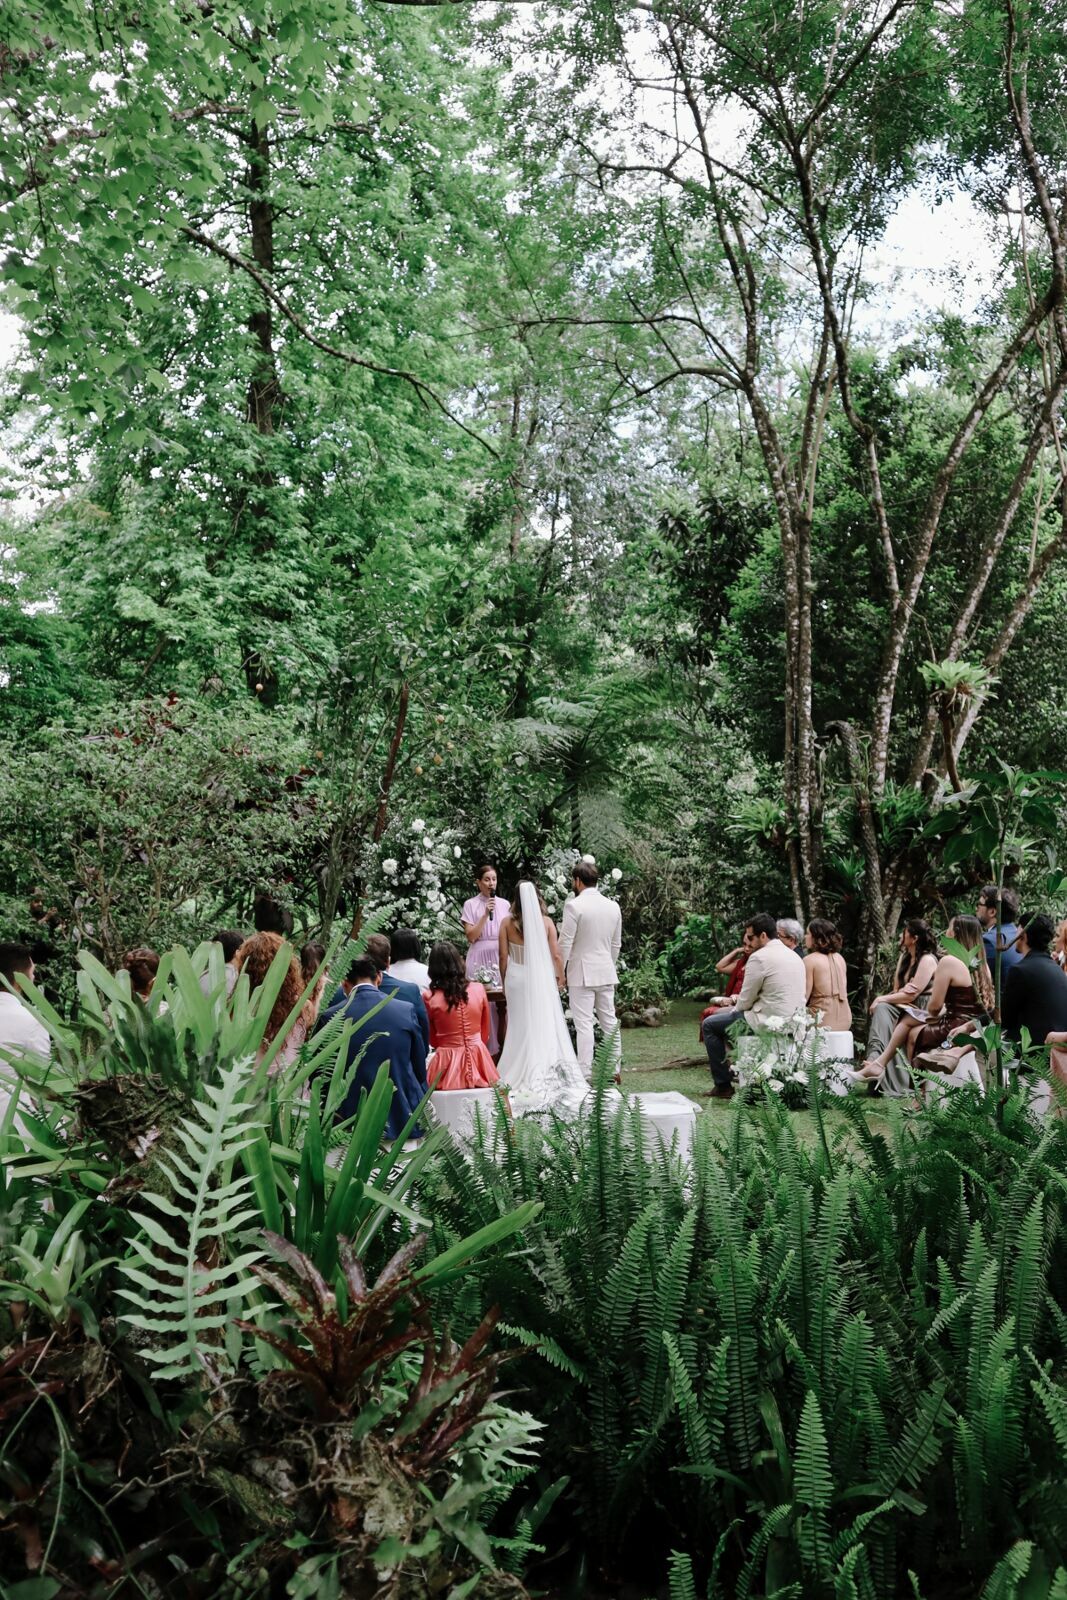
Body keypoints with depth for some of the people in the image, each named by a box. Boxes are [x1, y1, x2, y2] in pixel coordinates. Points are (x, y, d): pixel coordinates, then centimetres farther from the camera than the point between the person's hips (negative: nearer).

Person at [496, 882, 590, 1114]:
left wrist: (504, 981, 10)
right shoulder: (546, 921, -6)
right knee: (546, 1023, 8)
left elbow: (503, 957, -3)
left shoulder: (507, 922, -5)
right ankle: (546, 1073, 10)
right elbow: (555, 955, -4)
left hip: (516, 978, 1)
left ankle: (521, 1074, 14)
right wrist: (560, 978, 10)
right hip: (541, 977, -1)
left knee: (520, 1026, 9)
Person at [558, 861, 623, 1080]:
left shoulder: (574, 906, -13)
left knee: (584, 1025, -3)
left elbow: (565, 943, -12)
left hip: (581, 974, -6)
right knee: (609, 1022, 12)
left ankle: (586, 1073, -3)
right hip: (606, 973, 6)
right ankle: (615, 1071, 18)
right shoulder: (613, 906, 6)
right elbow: (616, 944, 12)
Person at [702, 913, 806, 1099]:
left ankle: (723, 1086, 7)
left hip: (769, 1022, -9)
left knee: (710, 1025, 7)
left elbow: (745, 1000, -11)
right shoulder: (794, 956, 12)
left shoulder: (759, 957, -15)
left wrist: (736, 1009, 10)